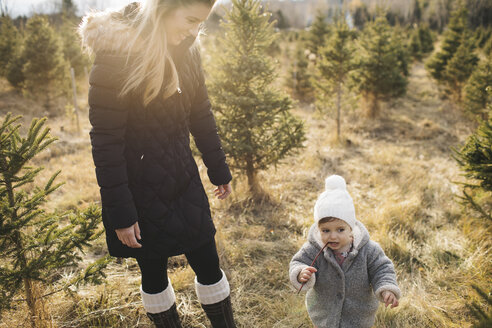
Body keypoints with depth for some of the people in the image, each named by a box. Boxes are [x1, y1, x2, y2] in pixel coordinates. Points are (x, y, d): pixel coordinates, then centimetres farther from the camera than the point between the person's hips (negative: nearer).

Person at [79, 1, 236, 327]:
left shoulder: (186, 49, 0)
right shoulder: (116, 53, -19)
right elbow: (106, 141, -18)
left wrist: (219, 170, 15)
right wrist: (120, 213, -17)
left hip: (184, 180, 5)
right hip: (142, 190, -5)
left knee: (208, 264, 11)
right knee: (154, 272, 12)